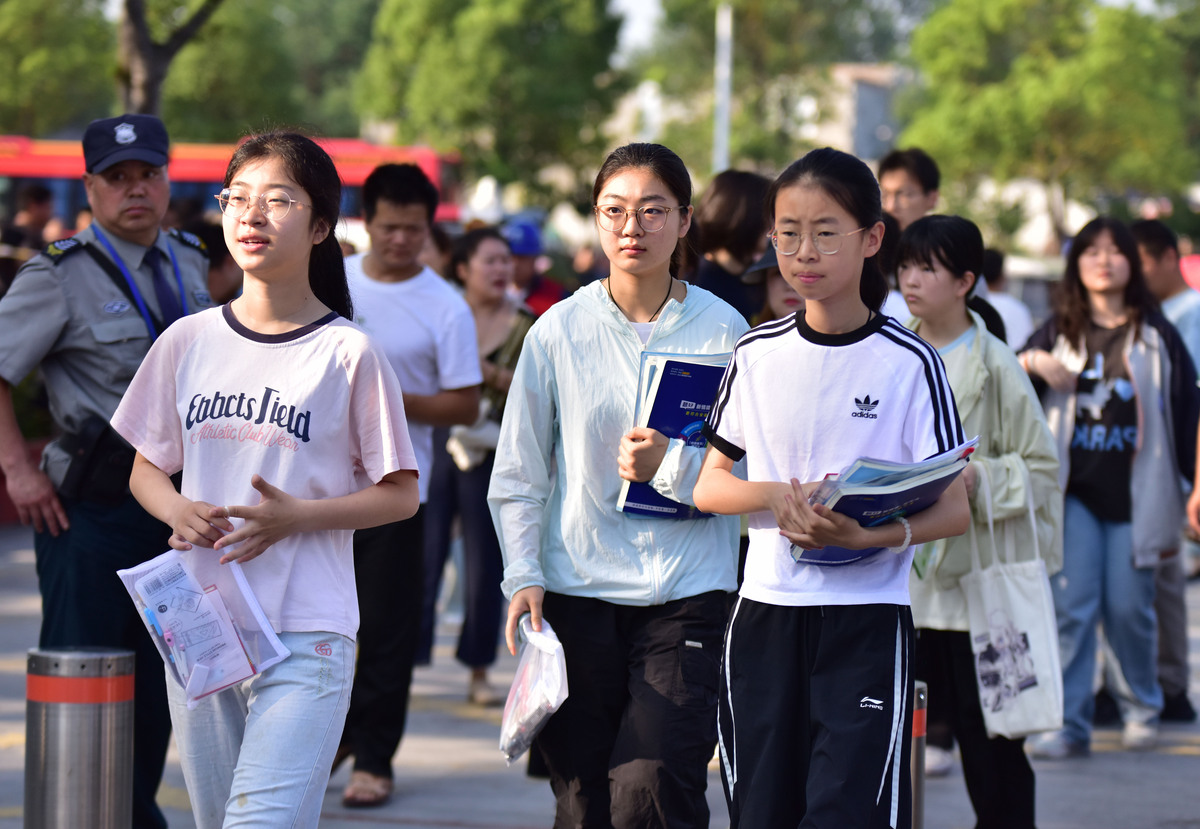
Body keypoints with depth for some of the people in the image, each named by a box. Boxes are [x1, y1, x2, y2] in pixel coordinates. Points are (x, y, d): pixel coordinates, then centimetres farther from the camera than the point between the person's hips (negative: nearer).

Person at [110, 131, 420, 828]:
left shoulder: (348, 353, -4)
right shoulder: (189, 342, 7)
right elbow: (146, 469, 16)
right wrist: (178, 512, -7)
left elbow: (401, 495, 0)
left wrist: (296, 516, -15)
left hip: (307, 636, -4)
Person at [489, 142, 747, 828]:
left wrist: (669, 464, -16)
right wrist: (523, 576, -3)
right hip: (576, 591, 2)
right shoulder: (559, 331, 3)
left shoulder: (722, 329, 0)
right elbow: (518, 475, 8)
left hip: (686, 596, -1)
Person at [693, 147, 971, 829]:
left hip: (868, 621, -4)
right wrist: (778, 497, -10)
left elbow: (955, 510, -4)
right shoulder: (757, 355, 7)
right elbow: (709, 486, 11)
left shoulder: (909, 361, -4)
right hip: (765, 614, 4)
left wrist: (868, 535, -23)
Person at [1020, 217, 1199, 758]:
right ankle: (1068, 724, -5)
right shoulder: (1058, 332, 10)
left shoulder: (1156, 336, 6)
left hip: (1134, 494, -1)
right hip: (1074, 492, 1)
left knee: (1129, 607, 1)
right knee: (1071, 607, -6)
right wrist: (1031, 363, -11)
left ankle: (1141, 708, 23)